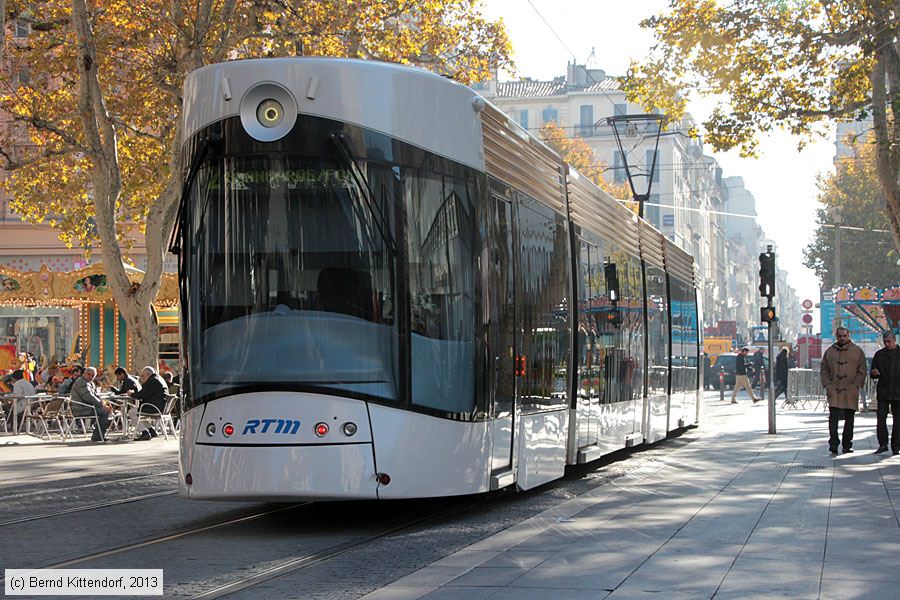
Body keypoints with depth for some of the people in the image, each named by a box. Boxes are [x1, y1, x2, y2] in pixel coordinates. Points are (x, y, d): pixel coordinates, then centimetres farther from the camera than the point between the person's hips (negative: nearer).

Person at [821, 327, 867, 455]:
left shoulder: (857, 351, 5)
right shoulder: (829, 351, 9)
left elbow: (862, 371, 4)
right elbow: (823, 370, 11)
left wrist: (855, 386, -7)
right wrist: (827, 385, -1)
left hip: (850, 391, 0)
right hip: (834, 391, 0)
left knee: (849, 419, 6)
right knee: (833, 417, -10)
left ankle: (847, 444, 15)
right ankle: (833, 444, -9)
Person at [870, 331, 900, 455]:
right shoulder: (879, 355, 9)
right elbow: (873, 374, 12)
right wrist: (874, 373, -11)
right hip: (883, 392, 1)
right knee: (880, 419, -6)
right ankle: (883, 445, 4)